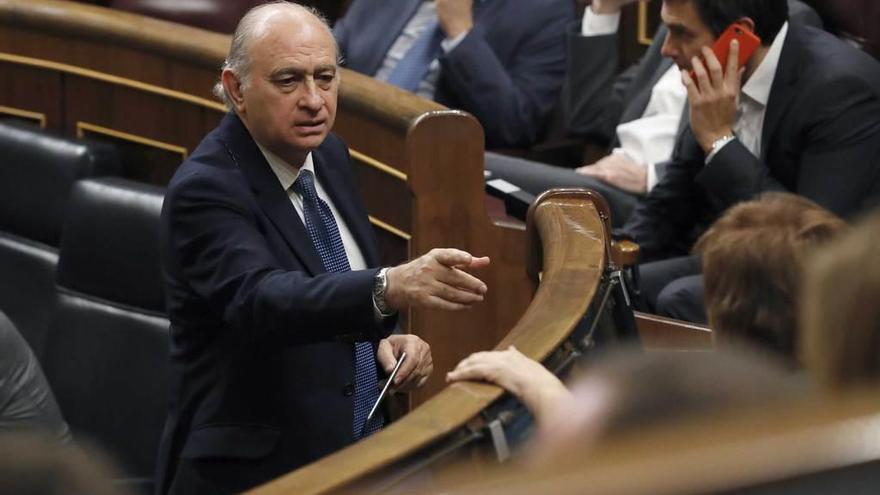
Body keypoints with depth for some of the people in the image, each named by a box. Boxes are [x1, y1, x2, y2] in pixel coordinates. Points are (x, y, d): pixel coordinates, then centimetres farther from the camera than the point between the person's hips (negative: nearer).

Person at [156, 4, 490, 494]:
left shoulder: (328, 153, 7)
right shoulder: (205, 190, -16)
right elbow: (262, 300, -33)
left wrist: (387, 338, -2)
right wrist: (391, 288, -47)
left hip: (366, 449, 6)